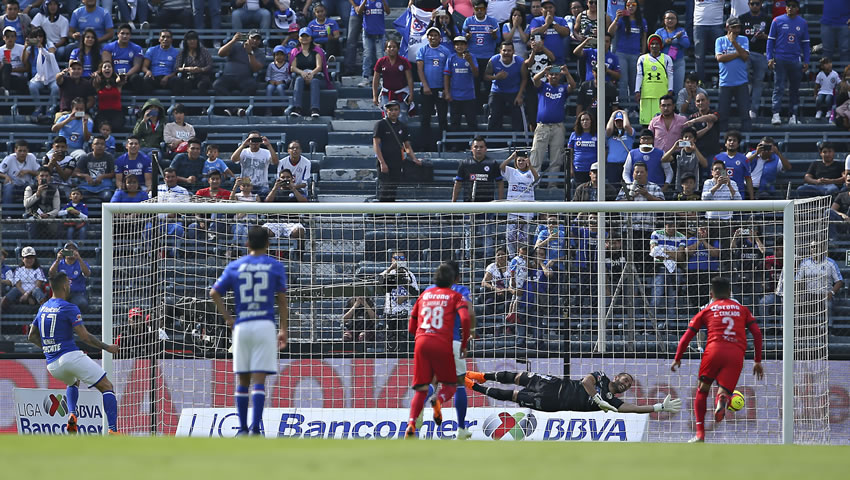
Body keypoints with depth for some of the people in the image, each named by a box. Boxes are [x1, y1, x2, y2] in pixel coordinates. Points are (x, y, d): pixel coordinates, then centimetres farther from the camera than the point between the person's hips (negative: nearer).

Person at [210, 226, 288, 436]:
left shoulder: (234, 266, 8)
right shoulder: (275, 266, 4)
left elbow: (214, 293, 2)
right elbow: (282, 301, 3)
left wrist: (227, 318, 7)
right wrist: (283, 330, 8)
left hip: (241, 326, 2)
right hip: (265, 326, -2)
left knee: (242, 381, 10)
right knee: (259, 381, -5)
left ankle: (243, 429, 12)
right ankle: (255, 428, -14)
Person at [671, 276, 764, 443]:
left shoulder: (707, 310, 20)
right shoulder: (742, 309, 25)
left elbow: (687, 336, 15)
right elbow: (757, 333, 17)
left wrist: (677, 359, 25)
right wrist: (758, 361, 21)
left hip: (714, 349, -1)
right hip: (737, 354, 1)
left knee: (702, 390, 14)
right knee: (724, 392, 5)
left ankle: (700, 434, 3)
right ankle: (722, 400, -36)